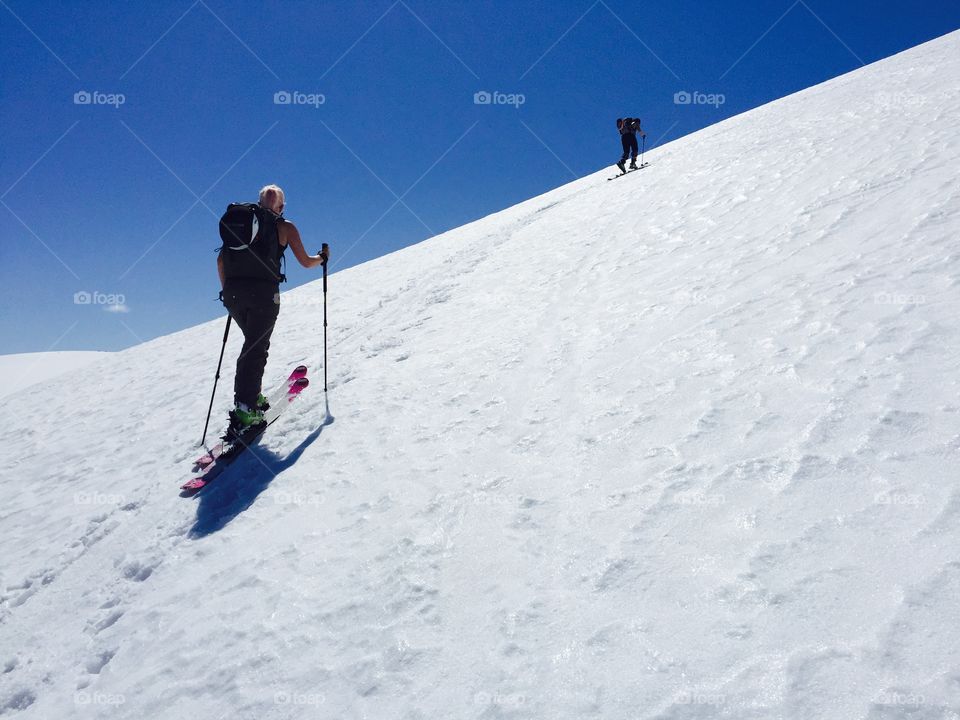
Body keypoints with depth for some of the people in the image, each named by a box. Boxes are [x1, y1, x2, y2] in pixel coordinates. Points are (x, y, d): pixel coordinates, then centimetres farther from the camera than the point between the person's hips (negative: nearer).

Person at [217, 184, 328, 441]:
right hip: (263, 292, -5)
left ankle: (251, 395, 21)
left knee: (253, 342, 23)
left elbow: (220, 259, 16)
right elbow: (306, 262, 10)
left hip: (232, 291, 5)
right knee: (256, 349, -3)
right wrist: (322, 258, 31)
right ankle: (244, 410, -13)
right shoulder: (285, 226, 7)